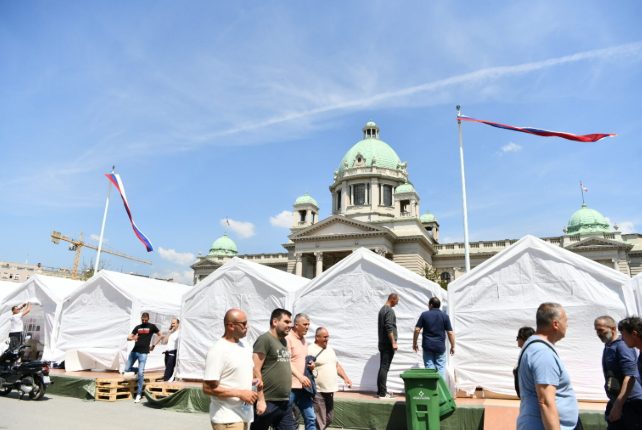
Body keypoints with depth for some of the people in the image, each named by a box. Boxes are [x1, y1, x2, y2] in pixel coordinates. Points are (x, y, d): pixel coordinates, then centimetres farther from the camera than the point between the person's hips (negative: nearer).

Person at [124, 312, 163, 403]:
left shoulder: (152, 326, 1)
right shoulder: (137, 327, 11)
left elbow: (161, 336, 6)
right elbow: (128, 337, 8)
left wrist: (154, 345, 1)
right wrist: (132, 338, -15)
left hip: (143, 353, -5)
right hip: (134, 351, 5)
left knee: (140, 373, -7)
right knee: (127, 369, 5)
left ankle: (139, 394, 2)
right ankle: (141, 371, 30)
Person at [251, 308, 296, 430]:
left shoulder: (283, 341, 13)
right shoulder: (265, 339, -11)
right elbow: (255, 370, -16)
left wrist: (287, 398, 17)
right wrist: (260, 399, -19)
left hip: (285, 402, 8)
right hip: (267, 402, -7)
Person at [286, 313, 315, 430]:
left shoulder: (303, 339, 14)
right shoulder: (288, 338, -12)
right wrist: (300, 376, -28)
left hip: (303, 386, 8)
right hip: (290, 386, -8)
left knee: (311, 418, 8)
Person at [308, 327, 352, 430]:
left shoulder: (330, 349, 14)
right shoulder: (310, 350, -11)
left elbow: (337, 365, 21)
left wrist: (345, 378, 12)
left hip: (330, 390, 8)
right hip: (318, 391, -8)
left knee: (328, 419, 17)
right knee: (320, 422, -5)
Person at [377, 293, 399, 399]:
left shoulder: (382, 309, 16)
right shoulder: (389, 310, -14)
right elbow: (389, 328, -21)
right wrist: (393, 342, -19)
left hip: (382, 343, 9)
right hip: (388, 343, -9)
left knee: (382, 367, 12)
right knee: (385, 367, -7)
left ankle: (380, 390, 18)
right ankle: (382, 393, -4)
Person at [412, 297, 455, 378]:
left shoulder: (424, 315, -1)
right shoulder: (445, 316, 0)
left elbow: (417, 330, -3)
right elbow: (450, 333, -2)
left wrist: (414, 343, 7)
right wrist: (453, 346, 7)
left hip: (427, 346, 0)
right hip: (440, 347, 0)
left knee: (429, 368, 4)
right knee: (441, 368, 7)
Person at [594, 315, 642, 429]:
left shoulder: (622, 346, -16)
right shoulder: (608, 347, 11)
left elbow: (630, 377, -24)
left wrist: (618, 405, -27)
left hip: (631, 403, -9)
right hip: (616, 402, 9)